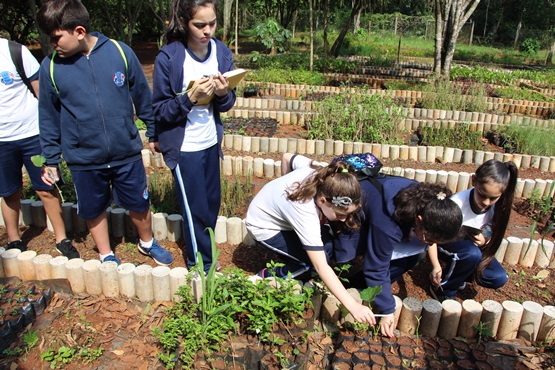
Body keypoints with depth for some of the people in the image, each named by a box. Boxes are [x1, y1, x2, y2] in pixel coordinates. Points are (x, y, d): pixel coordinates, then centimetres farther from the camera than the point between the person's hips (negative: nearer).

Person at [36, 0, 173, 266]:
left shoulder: (120, 52, -10)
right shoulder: (51, 67, -6)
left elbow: (143, 97, 1)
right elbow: (48, 118, 4)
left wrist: (153, 133, 8)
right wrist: (50, 160, 7)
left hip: (127, 153, -1)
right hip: (83, 160, 1)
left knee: (139, 204, 14)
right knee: (93, 210, 15)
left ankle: (147, 242, 43)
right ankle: (106, 256, 40)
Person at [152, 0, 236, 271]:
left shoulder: (222, 53, -3)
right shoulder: (168, 58, -16)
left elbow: (226, 104, 4)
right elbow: (159, 110, -12)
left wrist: (223, 93, -18)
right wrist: (190, 97, -27)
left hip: (211, 142, 5)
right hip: (183, 147, -5)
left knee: (212, 203, 17)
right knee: (195, 209, 5)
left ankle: (202, 250, 41)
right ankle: (200, 264, 25)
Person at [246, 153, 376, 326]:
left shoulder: (323, 172, -24)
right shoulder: (305, 213, -42)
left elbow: (287, 157, -4)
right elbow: (321, 267, -41)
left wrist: (287, 186, 11)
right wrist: (353, 306, -44)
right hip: (264, 226, -7)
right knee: (322, 254, -19)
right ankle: (270, 277, -2)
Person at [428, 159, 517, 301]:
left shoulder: (497, 206, -18)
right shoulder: (457, 202, -34)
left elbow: (493, 235, -2)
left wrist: (485, 240, -26)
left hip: (475, 246, 5)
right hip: (447, 243, -5)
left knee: (500, 278, -14)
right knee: (472, 254, -36)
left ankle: (457, 274, 11)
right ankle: (444, 289, -13)